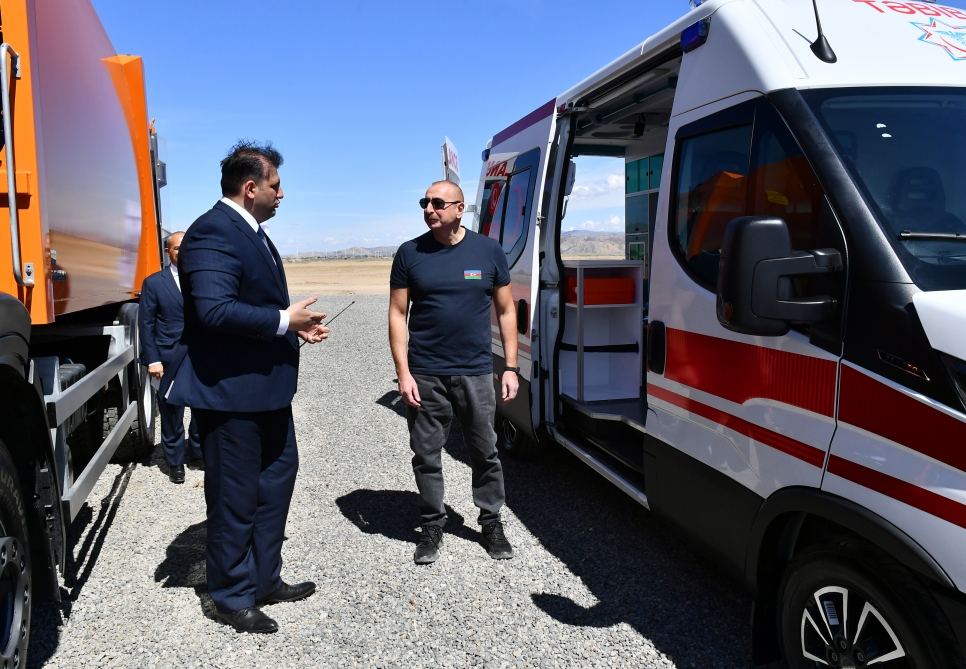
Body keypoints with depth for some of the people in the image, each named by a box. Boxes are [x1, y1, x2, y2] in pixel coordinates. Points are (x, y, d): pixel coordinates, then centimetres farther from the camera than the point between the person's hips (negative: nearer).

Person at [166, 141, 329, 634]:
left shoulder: (251, 233, 14)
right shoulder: (213, 233, -19)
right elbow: (216, 310, -30)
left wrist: (296, 326, 5)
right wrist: (284, 321, -20)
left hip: (265, 388, 11)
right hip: (229, 391, -11)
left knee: (275, 481, 19)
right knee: (235, 497, 4)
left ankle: (264, 579, 36)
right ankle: (233, 597, 23)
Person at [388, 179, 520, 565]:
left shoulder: (488, 251, 1)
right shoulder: (409, 254, 0)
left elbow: (506, 311, 6)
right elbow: (398, 315, 1)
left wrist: (511, 367, 1)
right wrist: (403, 372, -6)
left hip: (475, 373, 0)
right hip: (424, 375, 0)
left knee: (485, 453, 10)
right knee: (426, 455, 8)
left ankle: (491, 523, 27)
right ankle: (432, 525, 25)